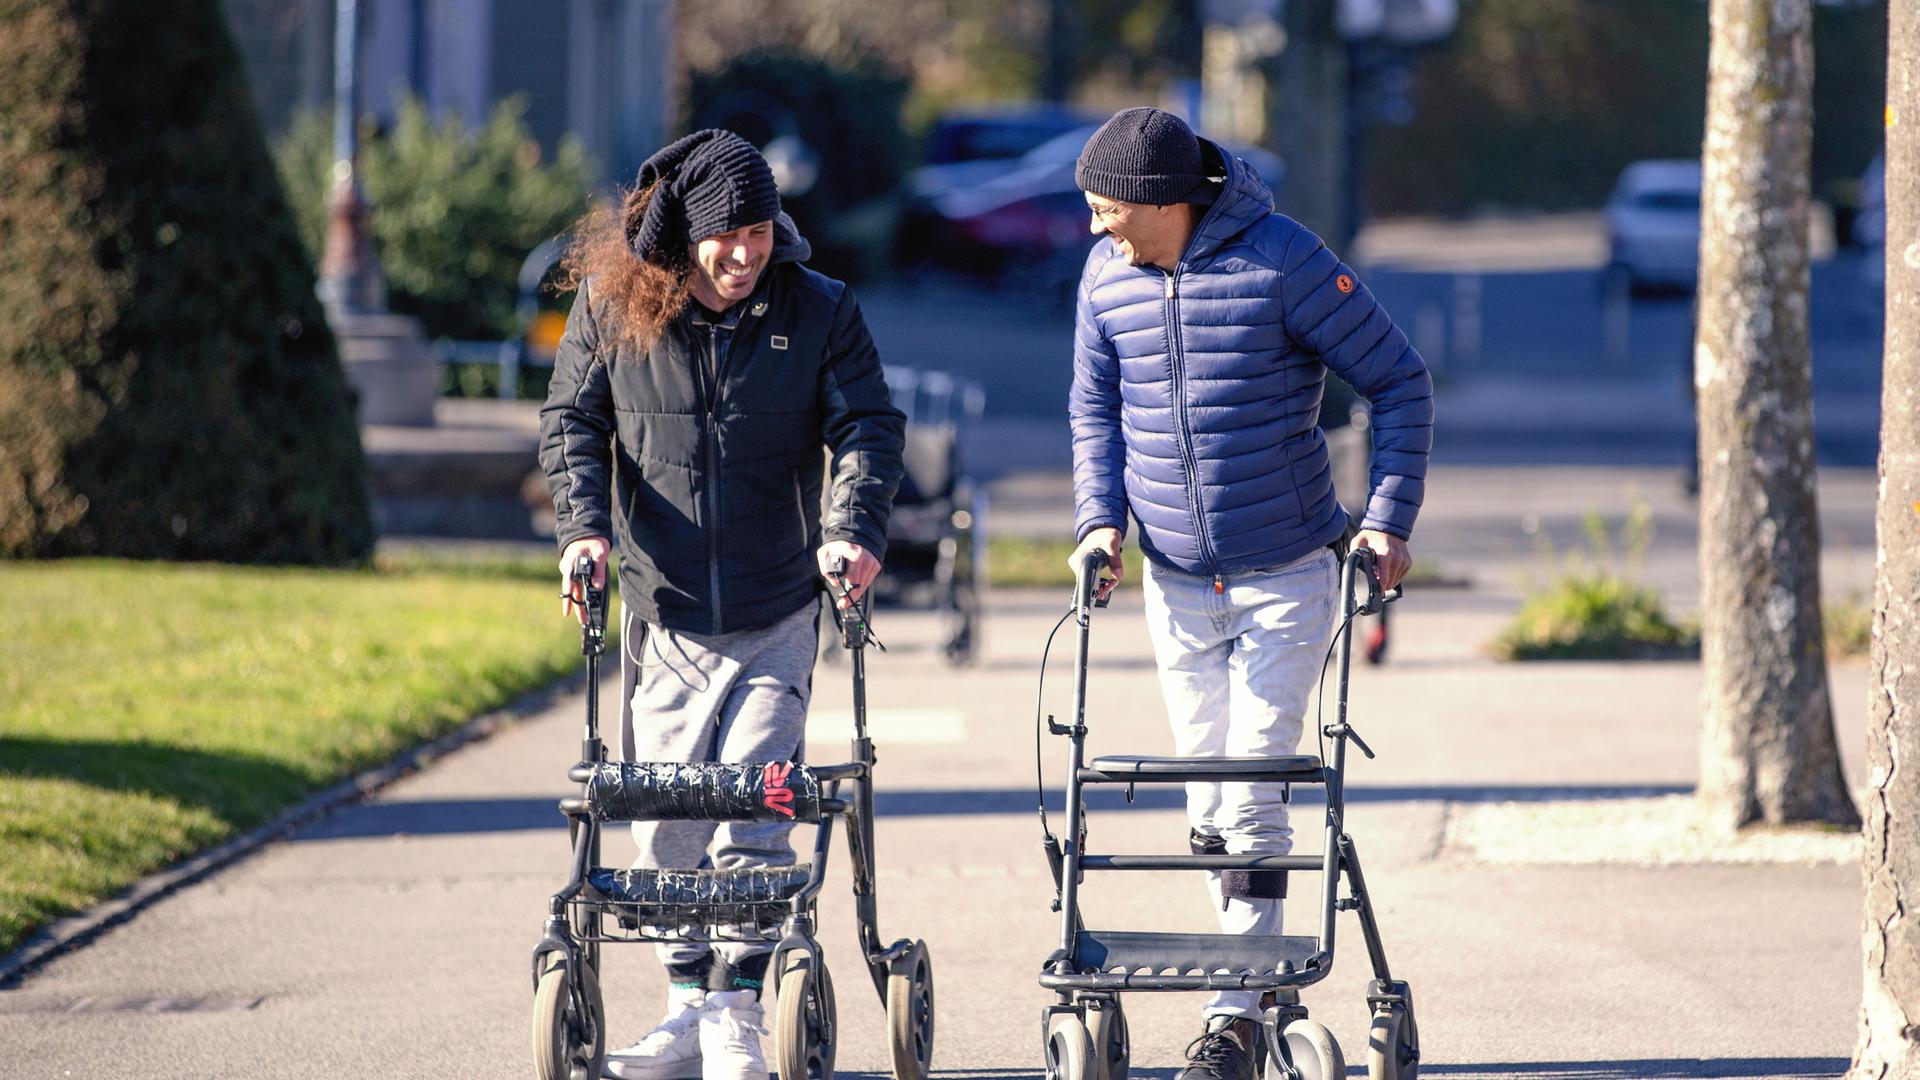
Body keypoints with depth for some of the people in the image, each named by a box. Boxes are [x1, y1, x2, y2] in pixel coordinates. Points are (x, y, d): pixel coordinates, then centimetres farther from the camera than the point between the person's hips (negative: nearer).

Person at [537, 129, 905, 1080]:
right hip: (662, 610, 2)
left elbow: (868, 427, -2)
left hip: (774, 616, -2)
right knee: (665, 822, 6)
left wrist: (854, 527, -20)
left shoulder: (819, 313, -2)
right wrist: (584, 524, -10)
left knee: (751, 818, -10)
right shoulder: (612, 306, 0)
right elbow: (572, 420, 6)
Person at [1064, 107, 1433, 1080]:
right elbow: (1096, 408, 15)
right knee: (1207, 802, 8)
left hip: (1287, 573, -5)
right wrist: (1099, 518, -1)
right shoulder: (1106, 277, 0)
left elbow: (1399, 380, -6)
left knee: (1253, 797, -9)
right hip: (1176, 582, 5)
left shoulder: (1282, 261, -15)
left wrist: (1389, 517, -11)